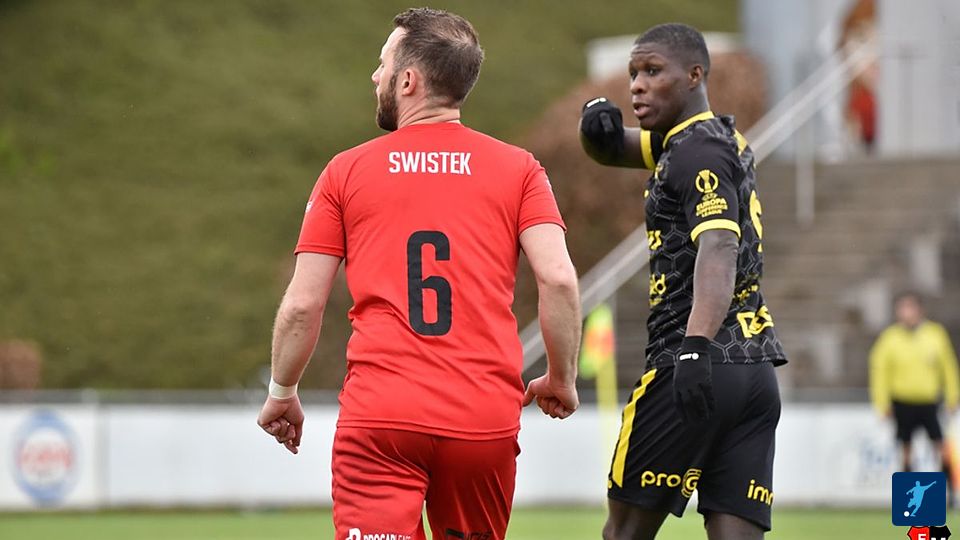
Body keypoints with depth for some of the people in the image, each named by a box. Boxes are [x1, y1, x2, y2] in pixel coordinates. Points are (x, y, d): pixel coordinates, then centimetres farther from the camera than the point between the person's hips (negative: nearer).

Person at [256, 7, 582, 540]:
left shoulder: (346, 171, 6)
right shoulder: (518, 169, 8)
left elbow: (302, 304, 4)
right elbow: (558, 279, -4)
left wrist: (281, 392, 19)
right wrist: (561, 378, 10)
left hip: (377, 418, -2)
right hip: (486, 417, 2)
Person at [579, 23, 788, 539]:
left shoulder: (698, 152, -8)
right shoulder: (723, 140, 21)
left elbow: (719, 249, -24)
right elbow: (612, 149, 32)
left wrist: (698, 348, -38)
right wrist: (600, 121, 7)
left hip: (697, 372, -8)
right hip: (756, 372, 8)